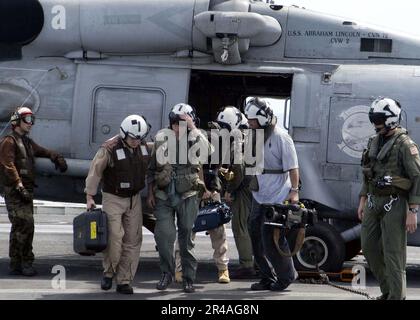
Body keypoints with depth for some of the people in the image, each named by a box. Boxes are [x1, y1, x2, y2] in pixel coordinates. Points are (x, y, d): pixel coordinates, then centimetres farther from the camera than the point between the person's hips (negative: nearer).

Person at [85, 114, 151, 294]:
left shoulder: (143, 146, 0)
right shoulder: (110, 149, -17)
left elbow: (149, 169, 14)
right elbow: (95, 171, -13)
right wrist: (90, 196, -13)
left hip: (134, 199, 5)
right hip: (113, 199, -5)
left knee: (133, 240, 1)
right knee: (114, 237, -15)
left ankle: (124, 281, 6)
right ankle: (109, 272, 7)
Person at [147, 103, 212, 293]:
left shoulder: (195, 138, -1)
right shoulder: (162, 138, 5)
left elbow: (206, 150, -27)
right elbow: (152, 168, 12)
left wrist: (192, 127, -23)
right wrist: (151, 192, 8)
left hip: (187, 197, -1)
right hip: (163, 196, 1)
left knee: (186, 238, 6)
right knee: (164, 234, -11)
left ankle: (188, 279, 15)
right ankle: (167, 273, 7)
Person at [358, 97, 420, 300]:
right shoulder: (374, 142, 12)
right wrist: (363, 201, 16)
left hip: (394, 204, -8)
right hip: (374, 203, 8)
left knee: (393, 253, -6)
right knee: (369, 247, 11)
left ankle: (396, 296, 0)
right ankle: (387, 291, 25)